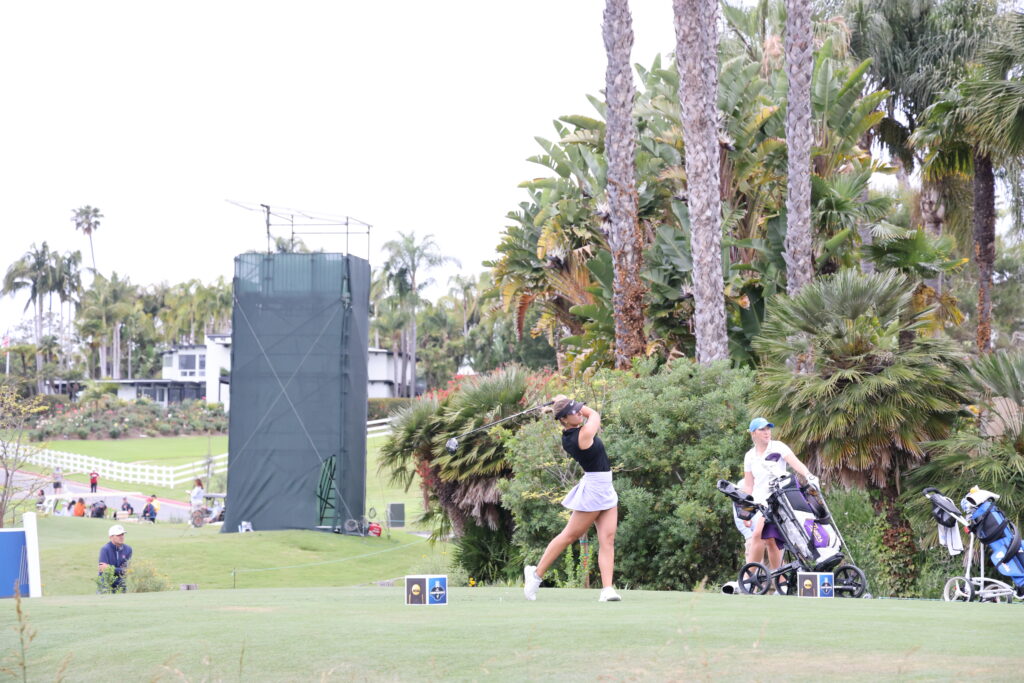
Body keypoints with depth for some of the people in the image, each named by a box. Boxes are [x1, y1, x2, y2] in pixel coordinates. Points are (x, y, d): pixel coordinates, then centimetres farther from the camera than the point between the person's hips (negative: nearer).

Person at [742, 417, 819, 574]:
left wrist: (809, 476, -29)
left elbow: (795, 463, -10)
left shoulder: (778, 447, 4)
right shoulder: (750, 456, 15)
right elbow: (748, 486, 16)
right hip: (759, 501, 3)